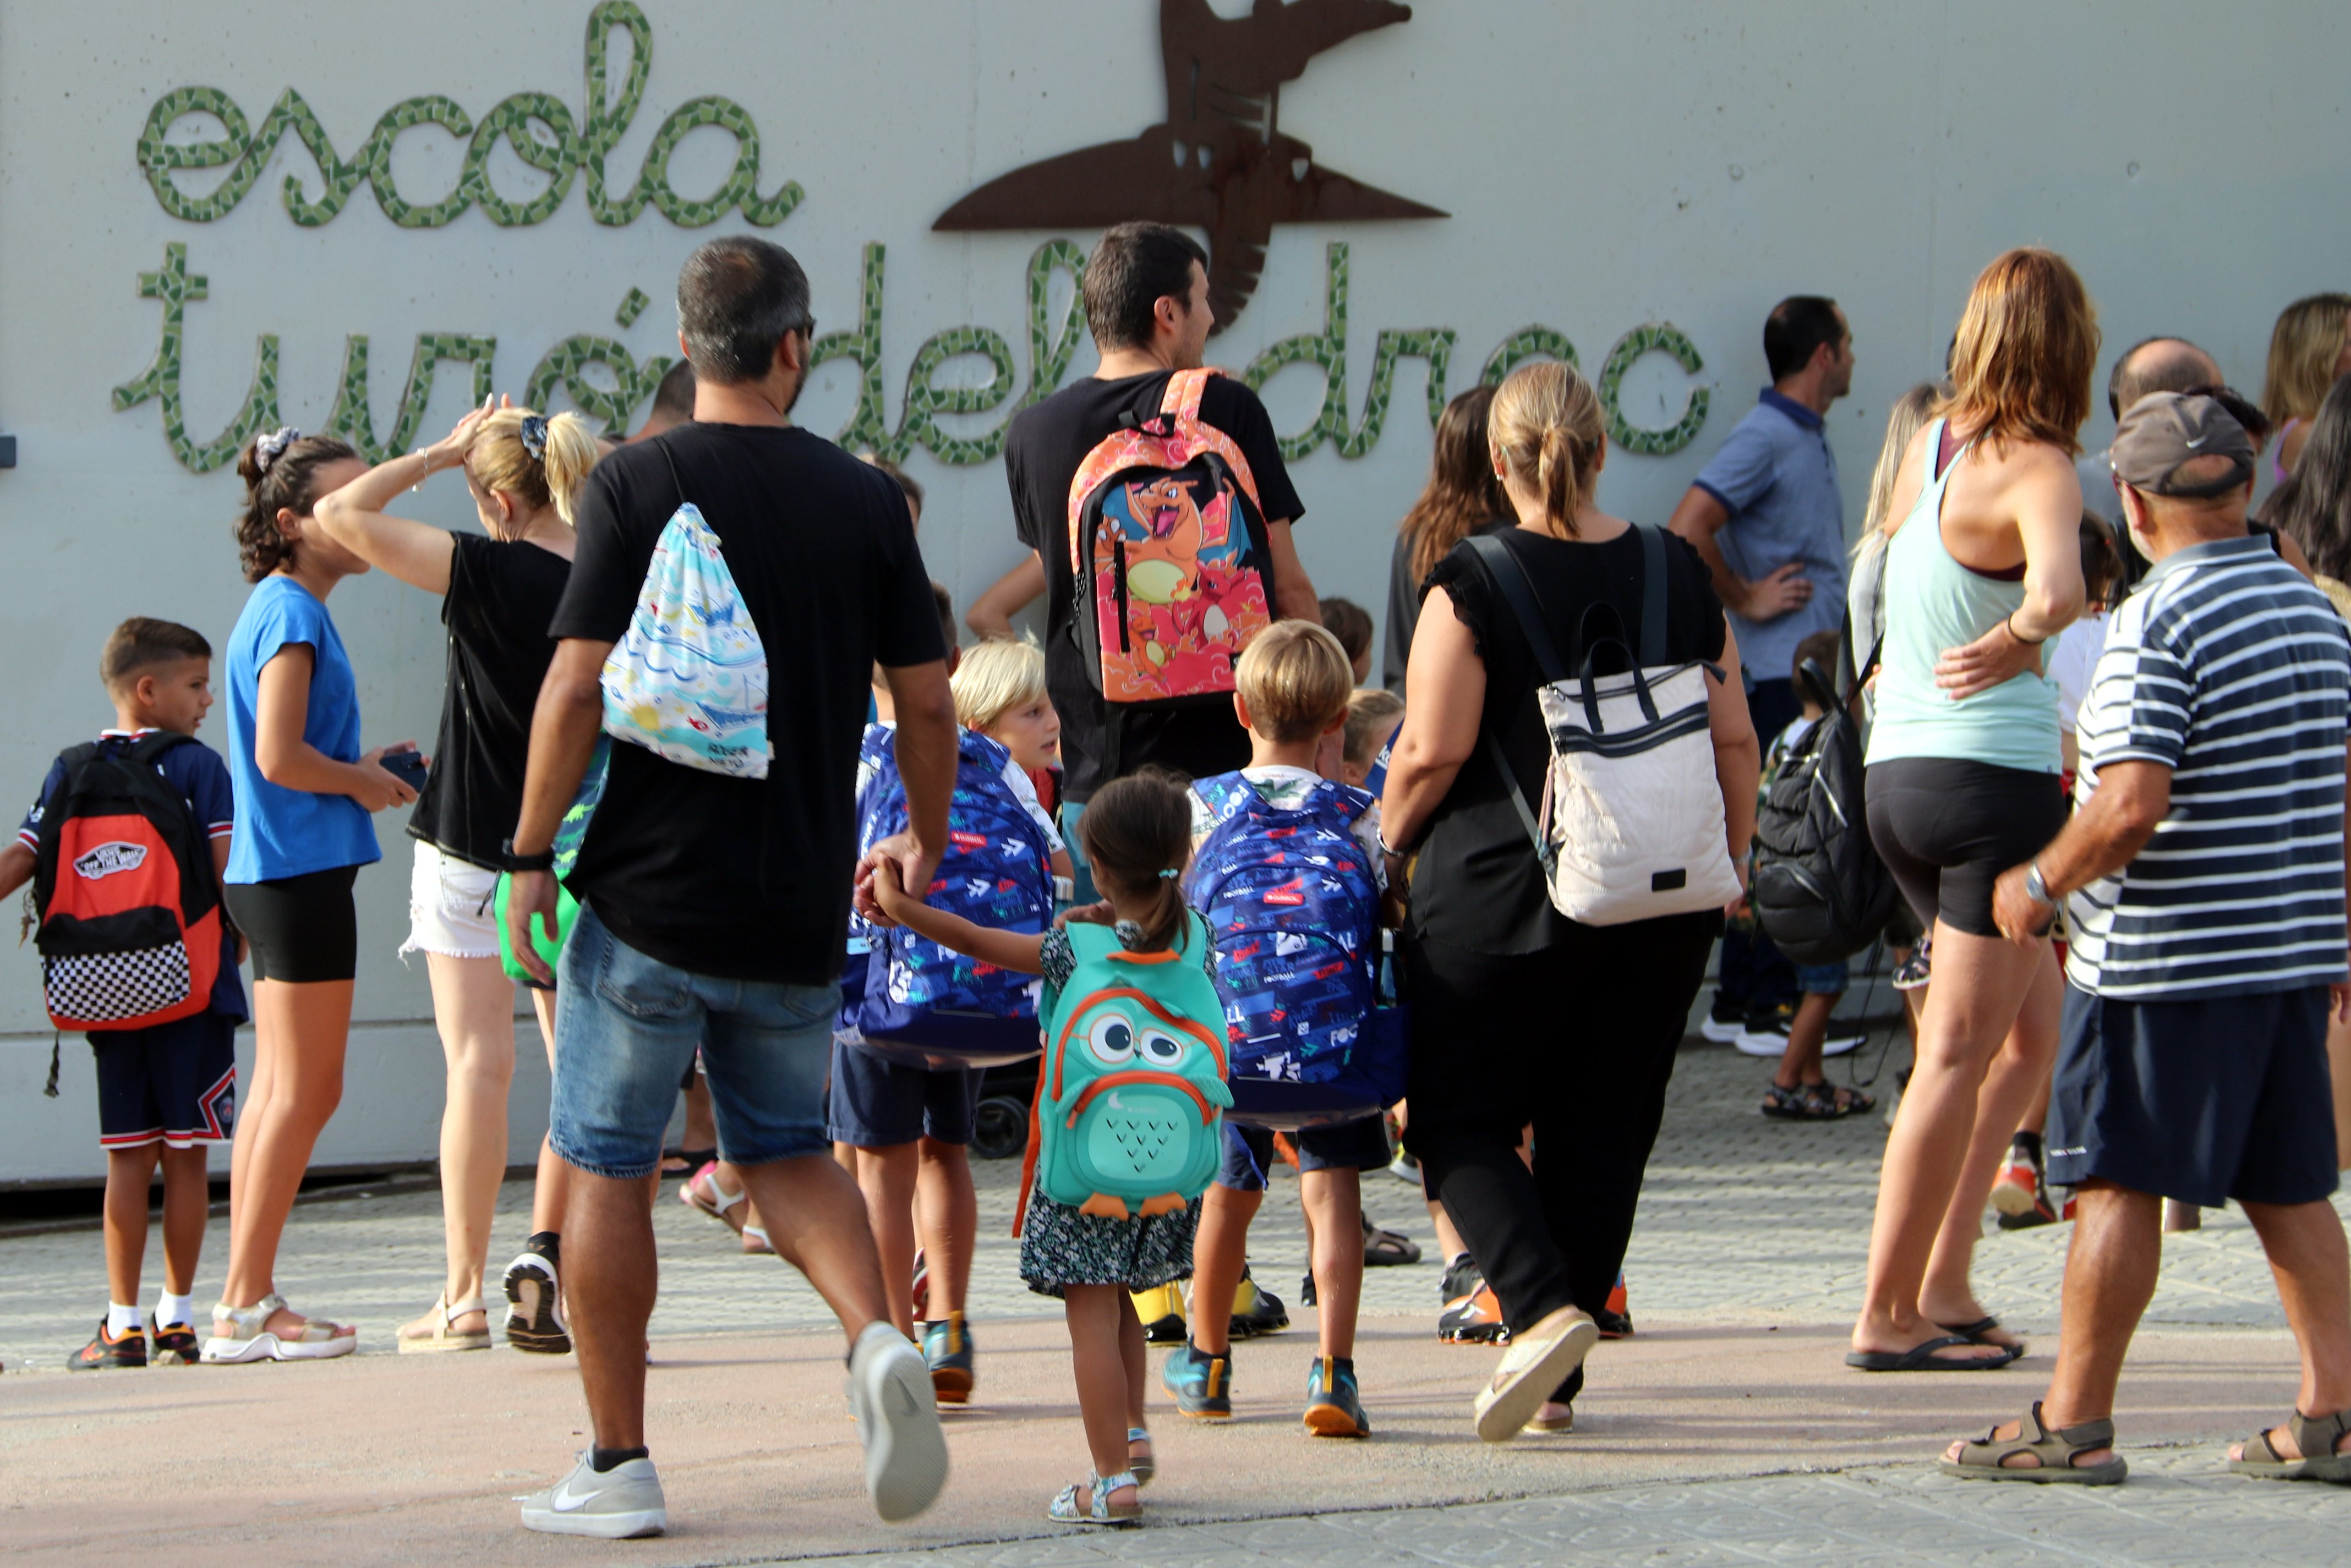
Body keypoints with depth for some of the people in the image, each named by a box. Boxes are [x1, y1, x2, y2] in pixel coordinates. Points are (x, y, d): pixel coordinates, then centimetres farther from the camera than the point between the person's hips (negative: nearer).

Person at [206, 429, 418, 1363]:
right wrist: (363, 784, -6)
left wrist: (365, 766, 12)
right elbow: (281, 757, -21)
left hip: (272, 876, 10)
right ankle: (246, 1306, -5)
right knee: (306, 1093, -6)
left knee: (279, 1091, 11)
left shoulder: (282, 611, 16)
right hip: (301, 873, -10)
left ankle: (245, 1304, 12)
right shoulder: (291, 616, -13)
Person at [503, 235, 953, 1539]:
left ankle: (618, 1467, 9)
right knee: (787, 1150, 19)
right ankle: (878, 1340, -9)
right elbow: (925, 698, 5)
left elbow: (578, 687, -12)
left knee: (606, 1166, 8)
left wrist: (530, 856, -4)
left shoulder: (637, 485, -6)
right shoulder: (862, 500, 2)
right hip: (798, 913, 3)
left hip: (648, 893, -3)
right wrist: (925, 841, 20)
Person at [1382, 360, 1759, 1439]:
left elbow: (1434, 751, -12)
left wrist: (1384, 845, 5)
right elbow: (1733, 741, 5)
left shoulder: (1470, 587, -9)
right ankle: (1558, 1383, 12)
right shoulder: (1682, 576, 4)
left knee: (1459, 1118, 8)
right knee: (1600, 1128, 12)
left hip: (1502, 894, -4)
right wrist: (1728, 872, 16)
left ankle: (1541, 1306, -14)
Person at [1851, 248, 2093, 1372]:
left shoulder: (1929, 443, 9)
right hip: (1995, 775, -8)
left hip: (1897, 774, 8)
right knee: (1958, 1055, -3)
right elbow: (2056, 582, -36)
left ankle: (1942, 1284, 13)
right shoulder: (2035, 470, -14)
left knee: (2032, 1029, 17)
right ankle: (1889, 1315, -2)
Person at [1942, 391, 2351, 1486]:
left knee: (2116, 1185, -1)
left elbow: (2131, 807, -24)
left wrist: (2040, 881, -8)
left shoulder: (2156, 626, -15)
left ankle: (2073, 1424, 3)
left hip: (2167, 961, -7)